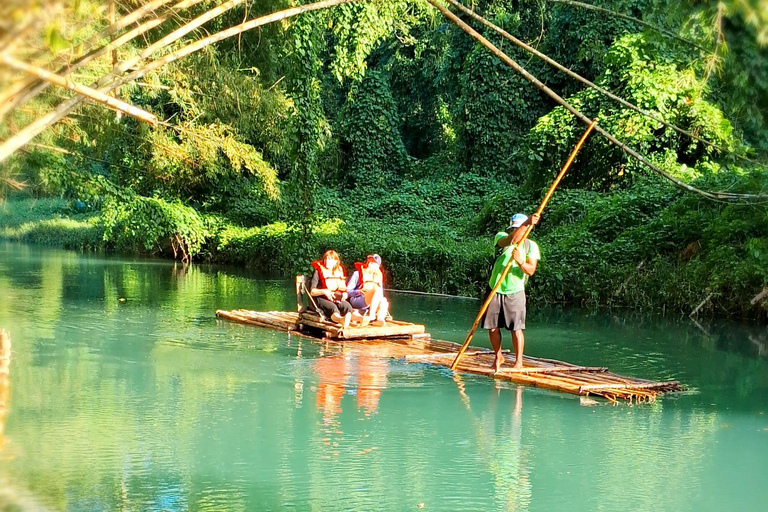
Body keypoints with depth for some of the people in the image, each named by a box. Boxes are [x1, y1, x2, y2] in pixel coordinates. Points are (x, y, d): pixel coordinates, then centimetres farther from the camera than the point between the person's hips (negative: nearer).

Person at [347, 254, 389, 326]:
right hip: (356, 300, -5)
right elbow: (347, 291, 2)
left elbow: (381, 294, 22)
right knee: (377, 289, -29)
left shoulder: (378, 275, 22)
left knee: (384, 301, -28)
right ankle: (371, 315, -44)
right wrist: (359, 292, -17)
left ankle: (380, 319, -51)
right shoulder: (357, 274, 8)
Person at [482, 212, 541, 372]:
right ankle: (498, 357, 25)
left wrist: (520, 261, -27)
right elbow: (511, 240, -23)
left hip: (515, 291, -1)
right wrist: (527, 223, -34)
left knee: (516, 328, -8)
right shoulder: (501, 237, 2)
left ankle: (519, 361, 1)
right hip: (495, 290, 2)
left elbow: (531, 271, -7)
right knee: (492, 326, 5)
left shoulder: (531, 246, 4)